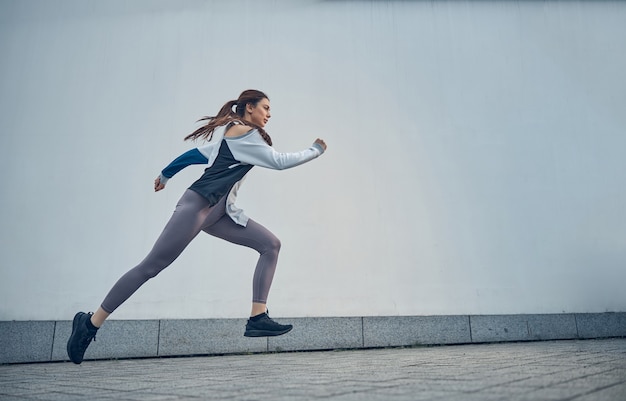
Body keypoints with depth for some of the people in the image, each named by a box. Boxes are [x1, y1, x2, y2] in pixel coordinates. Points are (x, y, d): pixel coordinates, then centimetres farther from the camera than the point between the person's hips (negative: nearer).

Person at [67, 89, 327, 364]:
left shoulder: (231, 134, 21)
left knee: (271, 245, -4)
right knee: (150, 267, -6)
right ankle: (90, 323, 9)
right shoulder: (242, 131, -7)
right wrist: (315, 150, 0)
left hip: (218, 211, 10)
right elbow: (279, 161, -12)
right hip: (197, 205, -10)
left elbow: (196, 154, 26)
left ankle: (257, 318, -8)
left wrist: (166, 174, 36)